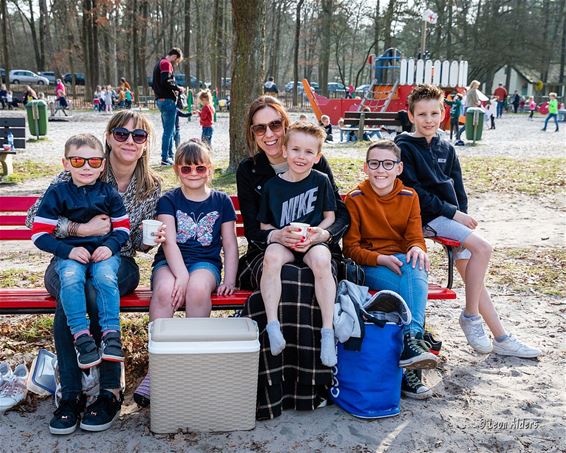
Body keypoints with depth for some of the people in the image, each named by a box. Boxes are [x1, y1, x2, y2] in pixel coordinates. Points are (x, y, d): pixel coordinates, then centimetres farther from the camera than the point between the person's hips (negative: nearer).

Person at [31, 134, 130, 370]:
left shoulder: (109, 193, 7)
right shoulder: (57, 193, 2)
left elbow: (122, 227, 10)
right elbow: (39, 234, -2)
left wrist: (110, 246, -12)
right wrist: (69, 250, -15)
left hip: (104, 251, 1)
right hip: (69, 254, 0)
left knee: (105, 277, -32)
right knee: (71, 278, -33)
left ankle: (111, 333, -29)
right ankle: (81, 335, -29)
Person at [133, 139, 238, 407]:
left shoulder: (221, 201, 13)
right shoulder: (169, 200, 9)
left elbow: (230, 244, 10)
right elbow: (169, 242, -5)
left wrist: (229, 279, -5)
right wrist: (181, 275, -21)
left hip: (206, 261, 0)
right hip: (170, 262, 0)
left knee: (198, 288, -35)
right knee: (165, 290, -34)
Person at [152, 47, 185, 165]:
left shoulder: (159, 64, 22)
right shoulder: (166, 64, -9)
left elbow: (154, 84, 24)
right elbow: (166, 81, -23)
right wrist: (178, 88, -8)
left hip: (160, 100, 10)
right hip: (167, 100, -10)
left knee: (170, 130, 16)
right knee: (168, 130, -7)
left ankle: (170, 156, 20)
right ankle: (165, 158, -6)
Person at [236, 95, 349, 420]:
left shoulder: (316, 164, 7)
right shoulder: (249, 170, 9)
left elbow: (342, 214, 2)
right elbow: (251, 229, 1)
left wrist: (323, 234, -21)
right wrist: (276, 236, -22)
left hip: (316, 250, 0)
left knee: (310, 280, -36)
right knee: (289, 279, -36)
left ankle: (309, 381, -22)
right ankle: (273, 388, -27)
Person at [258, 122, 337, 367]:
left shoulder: (321, 181, 5)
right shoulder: (272, 186, 5)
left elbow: (330, 216, 9)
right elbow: (264, 225, 10)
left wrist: (317, 232, -11)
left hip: (314, 241, 0)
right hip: (282, 241, 1)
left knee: (321, 260, -35)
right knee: (272, 256, -35)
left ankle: (328, 331, -28)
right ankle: (273, 326, -32)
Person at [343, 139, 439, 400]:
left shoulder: (409, 197, 8)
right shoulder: (354, 199, -1)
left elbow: (415, 238, 3)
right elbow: (351, 248, -4)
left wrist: (417, 249, -23)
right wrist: (381, 259, -22)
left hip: (403, 262, 3)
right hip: (368, 268, -3)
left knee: (417, 270, -34)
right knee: (413, 282, -33)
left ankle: (409, 342, -40)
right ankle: (413, 341, -34)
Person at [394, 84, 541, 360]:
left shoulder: (446, 150, 16)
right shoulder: (404, 147, -4)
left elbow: (458, 189, 18)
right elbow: (416, 192, -12)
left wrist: (462, 215, -1)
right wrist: (453, 213, -14)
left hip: (451, 216, 6)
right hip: (427, 217, -6)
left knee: (471, 273, 0)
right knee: (482, 249, -22)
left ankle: (501, 339, 4)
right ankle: (471, 315, -9)